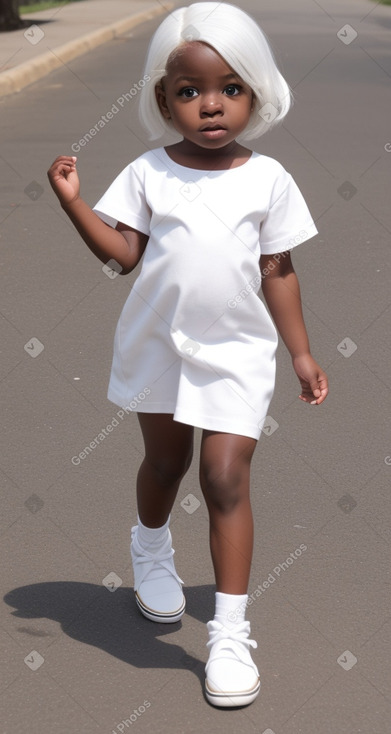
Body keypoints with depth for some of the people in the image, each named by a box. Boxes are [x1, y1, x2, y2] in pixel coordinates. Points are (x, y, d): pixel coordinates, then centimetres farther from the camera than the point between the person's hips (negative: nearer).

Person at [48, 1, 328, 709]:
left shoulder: (268, 179, -5)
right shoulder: (149, 173, -5)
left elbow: (277, 272, 1)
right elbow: (121, 251, -7)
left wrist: (301, 352, 2)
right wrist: (73, 200, -19)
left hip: (236, 352, -1)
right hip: (159, 344, 1)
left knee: (226, 477, -7)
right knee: (164, 459, 20)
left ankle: (230, 631, 0)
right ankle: (151, 550, 52)